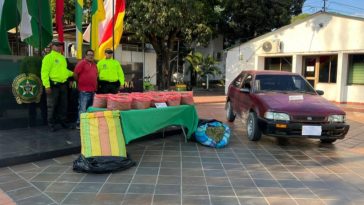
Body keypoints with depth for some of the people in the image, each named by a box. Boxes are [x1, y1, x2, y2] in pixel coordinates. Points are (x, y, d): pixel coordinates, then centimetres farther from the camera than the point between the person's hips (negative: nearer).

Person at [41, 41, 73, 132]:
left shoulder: (63, 58, 16)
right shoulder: (48, 57, -7)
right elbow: (44, 72, -14)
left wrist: (72, 73, 12)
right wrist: (47, 86, -20)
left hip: (63, 84, 7)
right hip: (53, 85, -7)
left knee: (63, 105, 13)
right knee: (52, 106, 1)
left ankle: (62, 121, 26)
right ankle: (51, 124, 11)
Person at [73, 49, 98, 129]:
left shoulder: (94, 64, 15)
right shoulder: (81, 63, -5)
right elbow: (75, 74, -9)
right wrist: (80, 82, 1)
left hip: (93, 90, 7)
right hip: (84, 90, -7)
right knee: (83, 108, -5)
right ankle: (79, 124, 3)